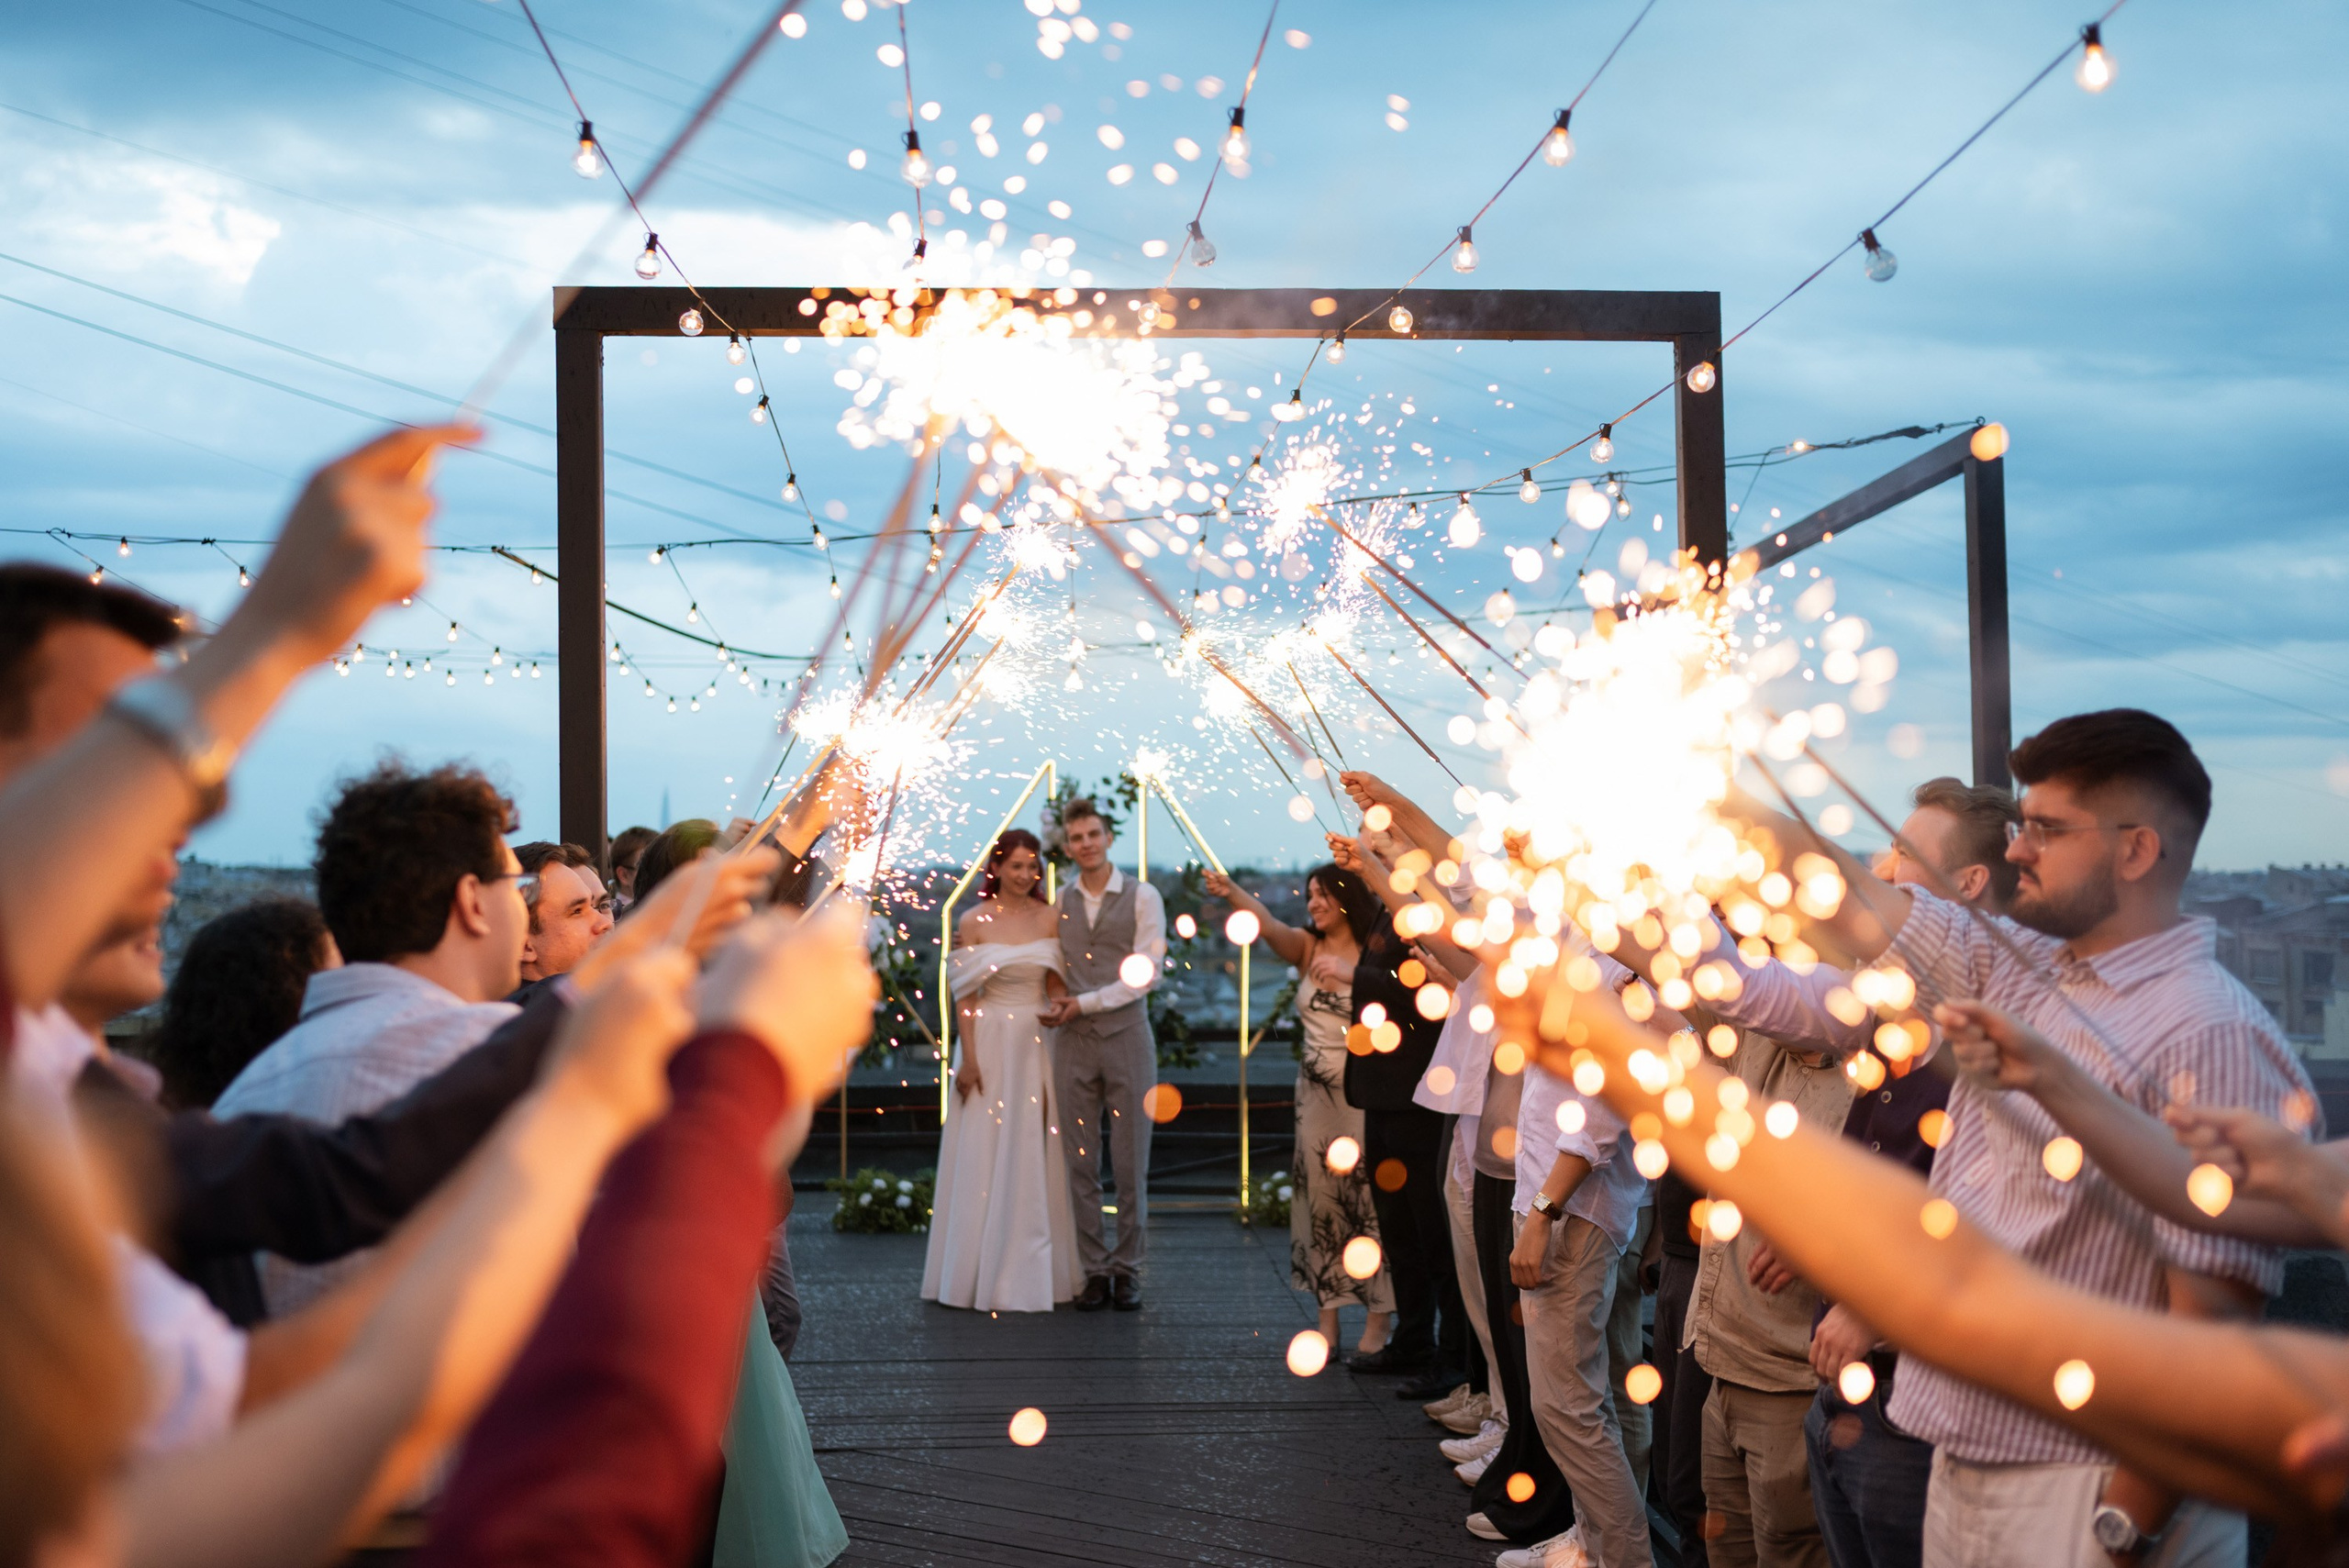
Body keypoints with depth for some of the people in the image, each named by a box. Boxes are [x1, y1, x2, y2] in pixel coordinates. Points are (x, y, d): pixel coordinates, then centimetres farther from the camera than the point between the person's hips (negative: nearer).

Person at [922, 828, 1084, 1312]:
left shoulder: (1049, 919, 4)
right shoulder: (975, 921, -2)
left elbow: (1056, 985, 7)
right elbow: (966, 997, -3)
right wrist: (969, 1058, -8)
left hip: (1038, 1045, 2)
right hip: (990, 1042, -2)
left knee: (1036, 1160, 5)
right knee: (985, 1159, 2)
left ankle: (1032, 1273, 15)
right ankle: (981, 1272, 11)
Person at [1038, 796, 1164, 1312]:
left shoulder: (1142, 897, 1)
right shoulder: (1058, 902, 10)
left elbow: (1146, 973, -6)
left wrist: (1084, 1003, -9)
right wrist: (1056, 1003, -6)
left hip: (1126, 1036, -2)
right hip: (1073, 1042, 3)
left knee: (1130, 1163, 2)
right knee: (1081, 1163, 3)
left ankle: (1127, 1270, 13)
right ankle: (1095, 1271, 12)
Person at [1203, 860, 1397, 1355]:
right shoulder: (1307, 947, 6)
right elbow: (1268, 925, -13)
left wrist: (1351, 975, -29)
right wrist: (1232, 893, -30)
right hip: (1316, 1095, 4)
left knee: (1370, 1199, -1)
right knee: (1320, 1202, 6)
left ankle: (1379, 1317, 9)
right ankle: (1328, 1315, 14)